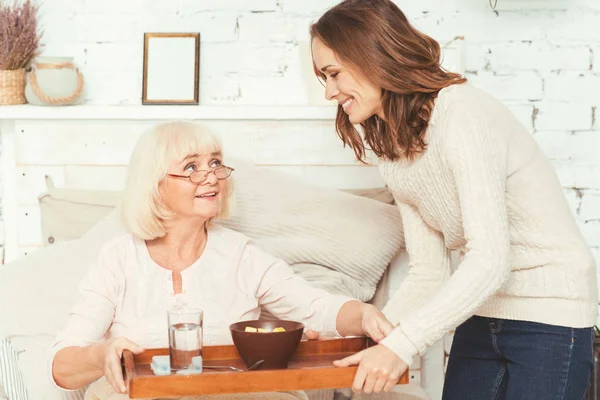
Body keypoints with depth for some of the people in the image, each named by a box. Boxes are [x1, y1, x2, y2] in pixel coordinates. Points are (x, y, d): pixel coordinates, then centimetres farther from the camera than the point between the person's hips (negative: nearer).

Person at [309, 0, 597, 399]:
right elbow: (429, 273, 5)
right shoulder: (394, 155, 4)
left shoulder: (463, 115, -20)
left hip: (549, 316, -7)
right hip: (481, 314, 7)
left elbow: (490, 259, -28)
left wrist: (402, 344, -31)